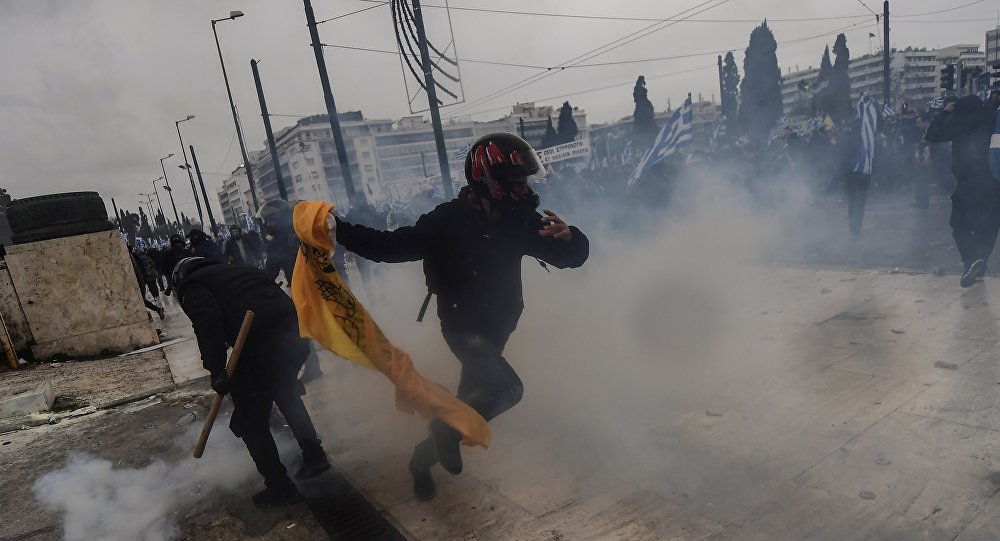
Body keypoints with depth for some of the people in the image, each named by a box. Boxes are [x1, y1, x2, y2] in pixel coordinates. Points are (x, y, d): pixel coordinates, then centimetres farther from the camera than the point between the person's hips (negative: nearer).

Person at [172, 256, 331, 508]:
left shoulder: (192, 286, 12)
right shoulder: (238, 269, 32)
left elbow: (208, 322, -9)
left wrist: (217, 371, -11)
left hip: (260, 345, -7)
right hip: (293, 332, 7)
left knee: (250, 419, 13)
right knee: (286, 393, 32)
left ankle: (279, 487, 21)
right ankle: (314, 456, 37)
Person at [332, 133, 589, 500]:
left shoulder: (519, 220, -9)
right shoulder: (448, 221, -21)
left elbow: (571, 256, -6)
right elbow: (390, 246, -19)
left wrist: (567, 236, -29)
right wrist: (337, 229, -30)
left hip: (497, 327, 6)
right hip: (463, 325, -6)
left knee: (472, 396, 19)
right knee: (507, 388, -25)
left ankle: (425, 457, 45)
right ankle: (447, 431, 4)